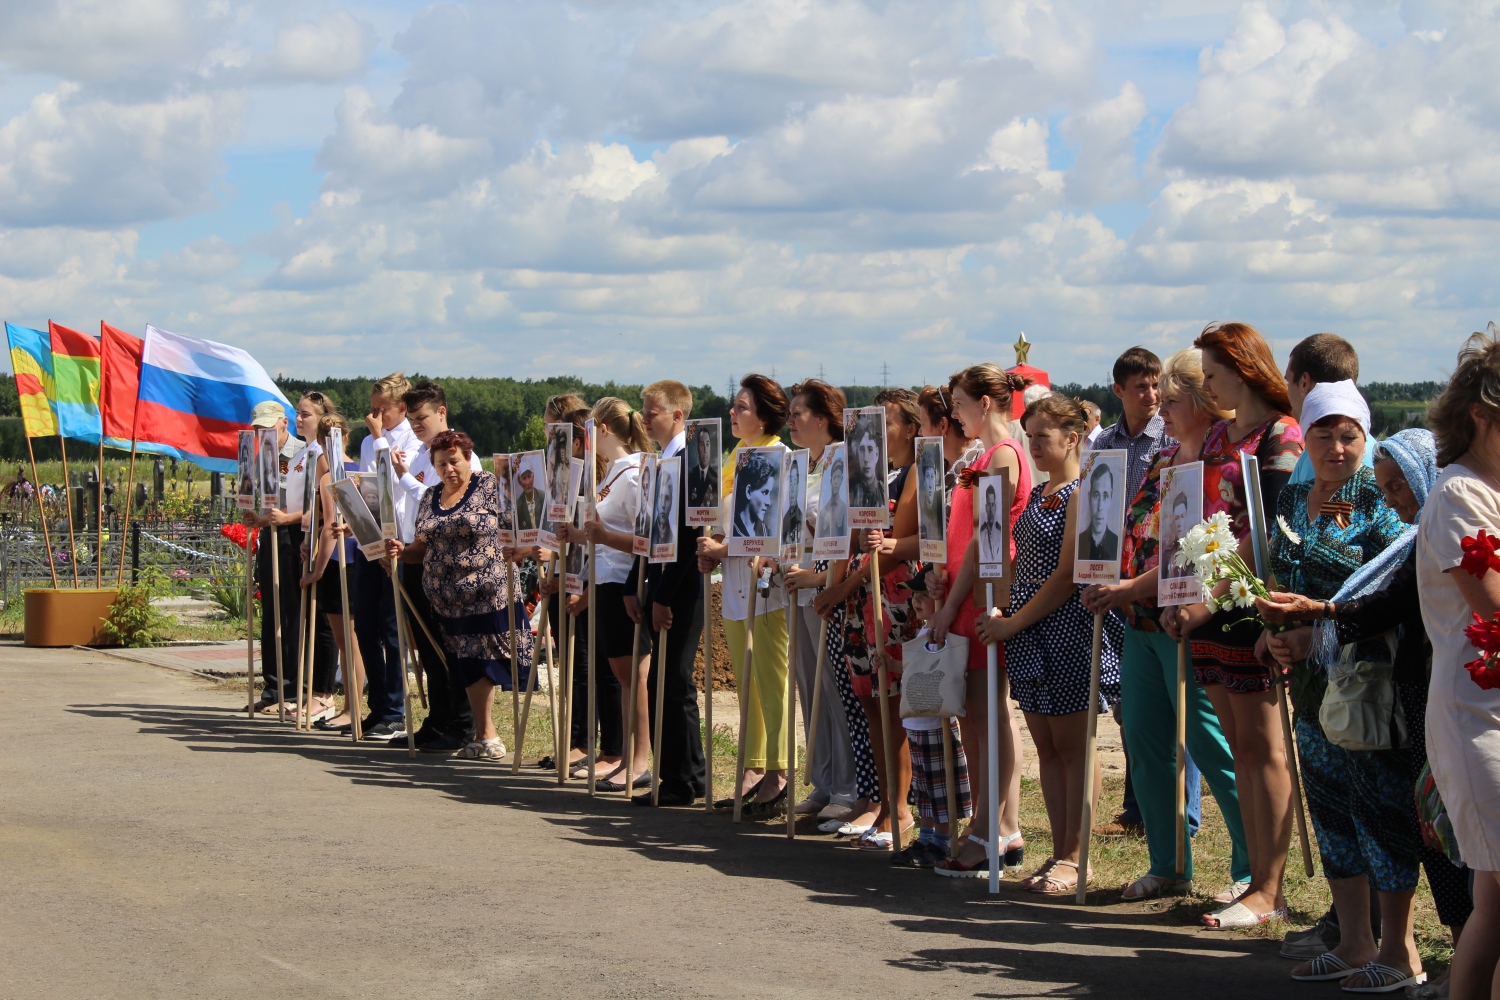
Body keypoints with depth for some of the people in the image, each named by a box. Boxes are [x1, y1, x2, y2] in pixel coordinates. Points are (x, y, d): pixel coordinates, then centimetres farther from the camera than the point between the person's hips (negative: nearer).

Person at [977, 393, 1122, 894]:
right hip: (1029, 633, 9)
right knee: (1047, 746, 10)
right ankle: (1059, 851, 15)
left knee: (1072, 749, -3)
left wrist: (1014, 622, -13)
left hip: (1068, 632, -9)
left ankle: (1073, 859, 2)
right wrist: (1002, 613, 3)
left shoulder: (1081, 494, -11)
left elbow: (1067, 576, -15)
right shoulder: (1037, 494, 16)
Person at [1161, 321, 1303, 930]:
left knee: (1261, 748, -6)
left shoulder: (1281, 438, -8)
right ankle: (1257, 877, 13)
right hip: (1207, 606, 8)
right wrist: (1178, 599, 8)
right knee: (1239, 747, 9)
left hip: (1250, 606, -8)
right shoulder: (1219, 435, 18)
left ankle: (1269, 891, -3)